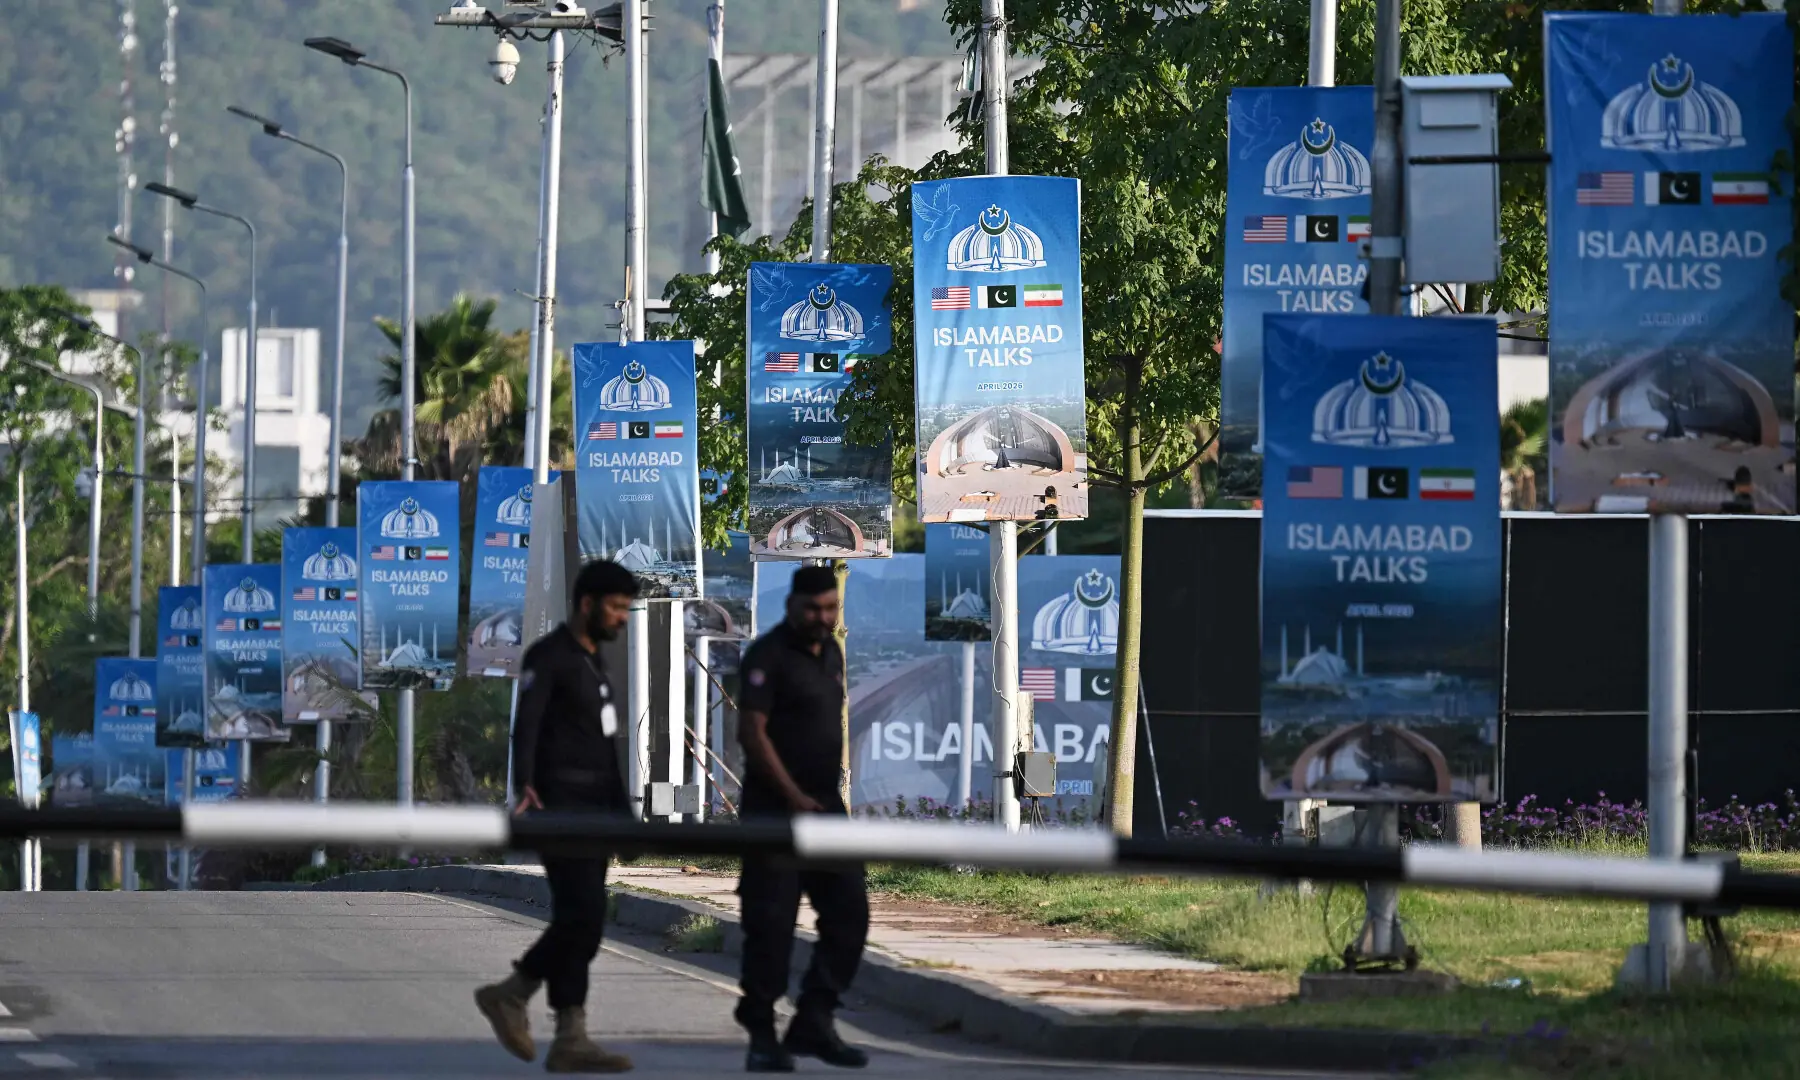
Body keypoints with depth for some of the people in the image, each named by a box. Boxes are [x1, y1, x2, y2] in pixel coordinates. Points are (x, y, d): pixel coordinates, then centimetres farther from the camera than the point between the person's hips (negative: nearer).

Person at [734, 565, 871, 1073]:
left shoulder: (831, 652, 12)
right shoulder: (768, 656, -11)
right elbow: (752, 733, -16)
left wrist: (830, 795, 15)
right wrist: (794, 797, -17)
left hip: (826, 805, 7)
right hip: (776, 810, -7)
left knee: (849, 914, 2)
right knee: (771, 925, -5)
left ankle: (813, 1024, 8)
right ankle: (762, 1037, 2)